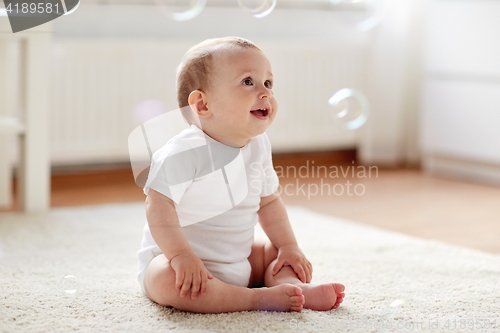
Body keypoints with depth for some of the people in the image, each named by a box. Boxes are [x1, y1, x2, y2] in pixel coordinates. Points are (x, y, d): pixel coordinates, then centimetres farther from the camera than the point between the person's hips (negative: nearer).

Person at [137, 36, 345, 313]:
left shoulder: (258, 147, 2)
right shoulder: (183, 153, -21)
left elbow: (268, 201, 13)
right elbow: (159, 206, -24)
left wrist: (288, 246, 5)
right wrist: (180, 254, -32)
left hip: (239, 260, 8)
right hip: (187, 261, -7)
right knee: (166, 280, -36)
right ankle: (261, 297, -34)